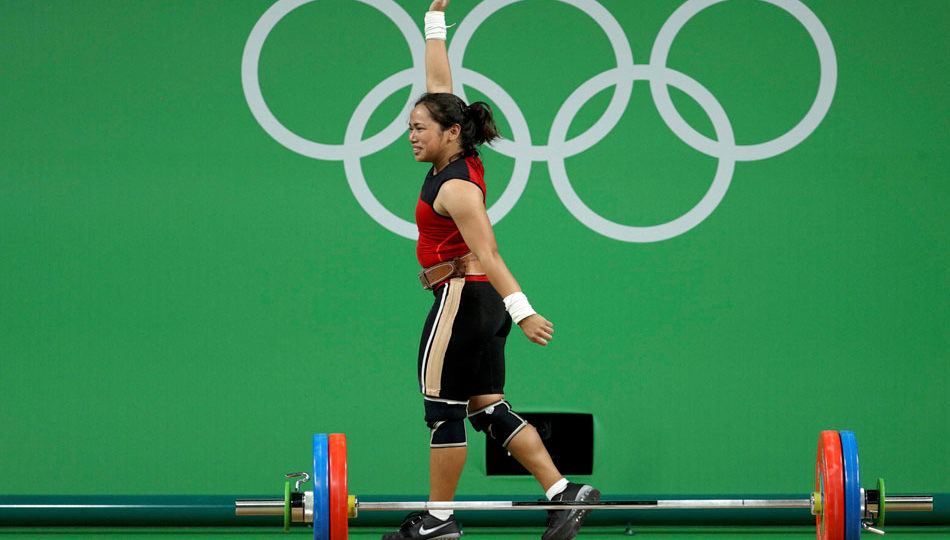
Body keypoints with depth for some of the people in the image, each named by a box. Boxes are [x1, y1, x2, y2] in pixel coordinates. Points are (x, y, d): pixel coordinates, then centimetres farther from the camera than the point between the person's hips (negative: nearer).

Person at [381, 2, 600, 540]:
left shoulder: (455, 188, -16)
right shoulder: (462, 159, 8)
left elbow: (487, 254, -25)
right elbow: (439, 84, 18)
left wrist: (523, 312, -31)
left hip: (462, 298, -9)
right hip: (484, 305, 9)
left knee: (445, 410, -1)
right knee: (488, 408, 8)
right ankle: (564, 492, 3)